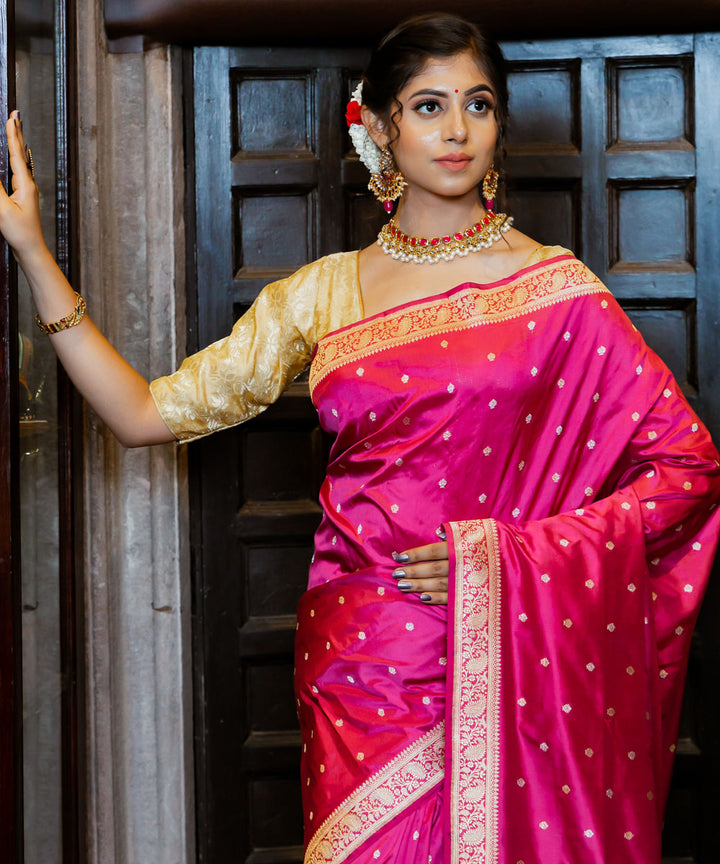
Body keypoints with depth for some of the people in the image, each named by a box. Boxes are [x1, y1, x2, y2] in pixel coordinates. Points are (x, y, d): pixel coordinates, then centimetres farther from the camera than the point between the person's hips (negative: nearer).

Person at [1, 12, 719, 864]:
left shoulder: (556, 289, -2)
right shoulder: (324, 294, 6)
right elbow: (150, 413, 5)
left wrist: (508, 553, -11)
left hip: (506, 670, -2)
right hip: (359, 663, 2)